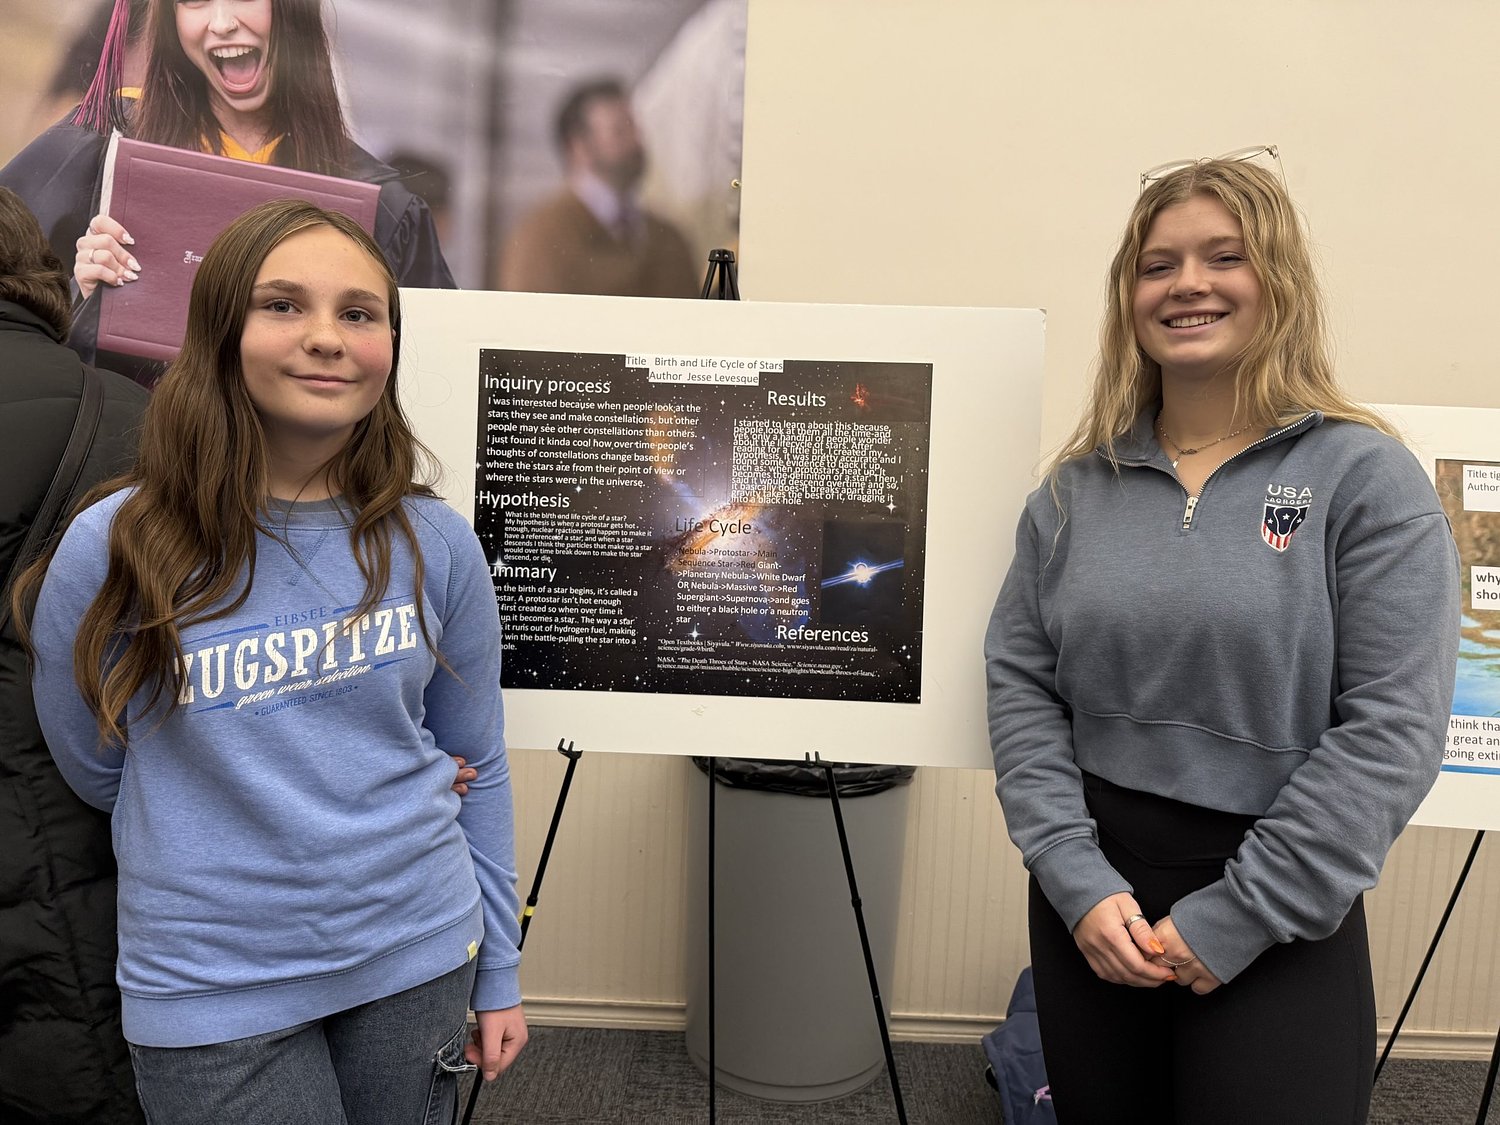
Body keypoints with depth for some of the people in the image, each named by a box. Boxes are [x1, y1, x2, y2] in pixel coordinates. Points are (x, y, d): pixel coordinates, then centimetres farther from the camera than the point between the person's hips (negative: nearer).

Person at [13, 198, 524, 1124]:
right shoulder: (114, 549, -14)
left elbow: (478, 767, 2)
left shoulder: (433, 542, -7)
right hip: (214, 996, -2)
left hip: (418, 960, 2)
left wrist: (500, 971, 6)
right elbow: (96, 769, 2)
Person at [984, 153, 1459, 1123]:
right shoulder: (1080, 485, 3)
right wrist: (1077, 882, -10)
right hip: (1091, 905, 3)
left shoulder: (1366, 478, -6)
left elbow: (1391, 729, -12)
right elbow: (1021, 685, 0)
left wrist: (1235, 919, -13)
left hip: (1278, 929, -3)